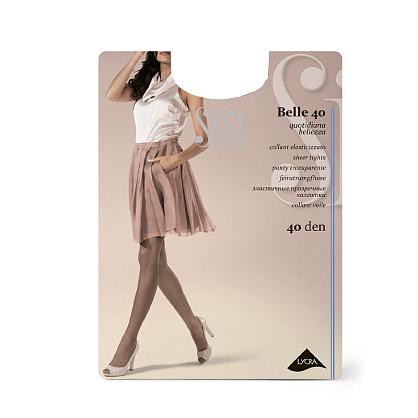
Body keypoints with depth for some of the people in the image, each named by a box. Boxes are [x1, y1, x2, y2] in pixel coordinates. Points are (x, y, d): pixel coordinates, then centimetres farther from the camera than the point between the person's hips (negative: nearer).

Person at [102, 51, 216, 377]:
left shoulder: (186, 87, 5)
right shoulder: (146, 82, 22)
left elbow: (203, 139, -1)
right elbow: (112, 94, 2)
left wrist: (177, 158, -19)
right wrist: (138, 54, 6)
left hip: (165, 167, -6)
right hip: (140, 165, 6)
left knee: (149, 255, -10)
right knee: (155, 259, 5)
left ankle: (130, 339, -3)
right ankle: (195, 325, 17)